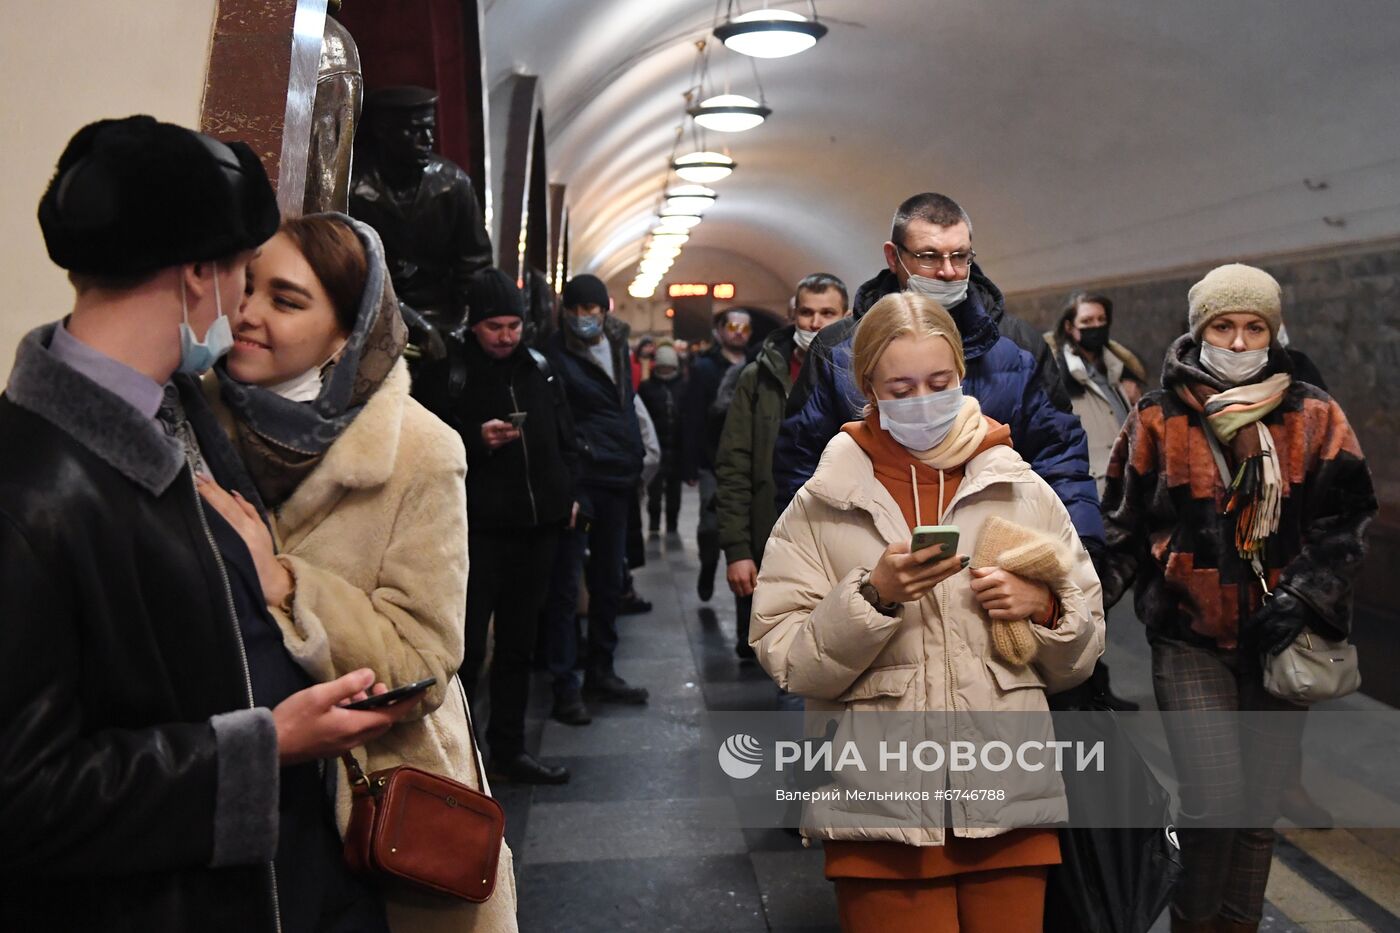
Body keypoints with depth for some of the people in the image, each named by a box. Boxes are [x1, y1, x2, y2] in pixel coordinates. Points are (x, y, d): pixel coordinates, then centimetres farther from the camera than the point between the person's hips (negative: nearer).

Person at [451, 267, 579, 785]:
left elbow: (564, 437, 17)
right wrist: (476, 439, -21)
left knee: (518, 645, 14)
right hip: (478, 528, -5)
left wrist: (568, 494, 9)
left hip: (537, 526, 5)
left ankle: (509, 749, 25)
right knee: (467, 646, -2)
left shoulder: (538, 368, 10)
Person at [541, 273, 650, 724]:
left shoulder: (617, 345, 13)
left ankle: (601, 671, 28)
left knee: (610, 581, 15)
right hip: (578, 480, -7)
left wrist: (634, 463, 15)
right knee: (565, 585, -3)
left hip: (617, 479, 7)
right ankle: (564, 686, 5)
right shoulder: (556, 354, -7)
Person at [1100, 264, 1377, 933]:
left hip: (1276, 642, 2)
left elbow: (1346, 520, 4)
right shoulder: (1158, 418, 1)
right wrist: (1092, 590, -10)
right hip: (1189, 636, -2)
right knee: (1214, 802, -11)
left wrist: (1302, 594, -10)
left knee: (1259, 809, 9)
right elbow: (1125, 525, 5)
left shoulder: (1314, 416, 5)